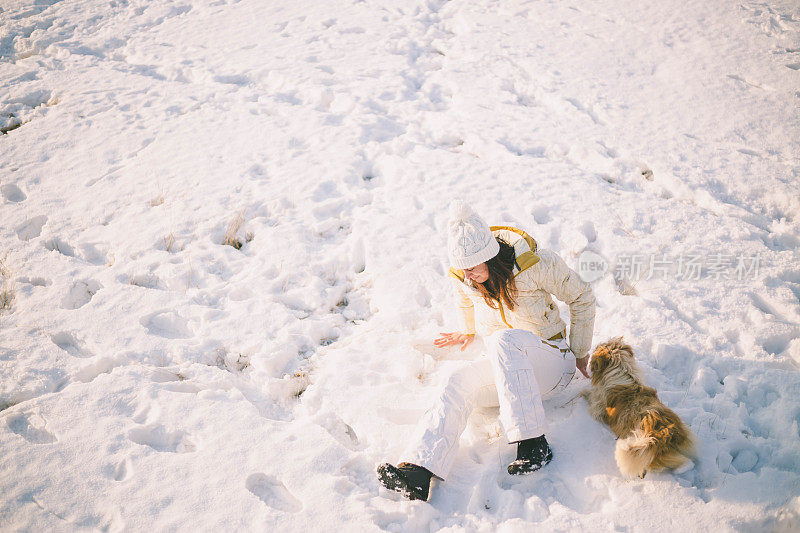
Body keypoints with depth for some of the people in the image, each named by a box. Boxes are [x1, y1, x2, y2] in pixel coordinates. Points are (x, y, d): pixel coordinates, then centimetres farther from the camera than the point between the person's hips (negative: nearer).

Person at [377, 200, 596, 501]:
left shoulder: (533, 264, -19)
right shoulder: (462, 278, -5)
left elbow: (581, 297, -4)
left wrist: (580, 353, 3)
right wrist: (468, 331, 34)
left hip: (552, 360, -4)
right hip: (505, 368, 4)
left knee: (505, 340, -38)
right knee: (459, 383, -28)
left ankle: (534, 444, -39)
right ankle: (418, 472, -45)